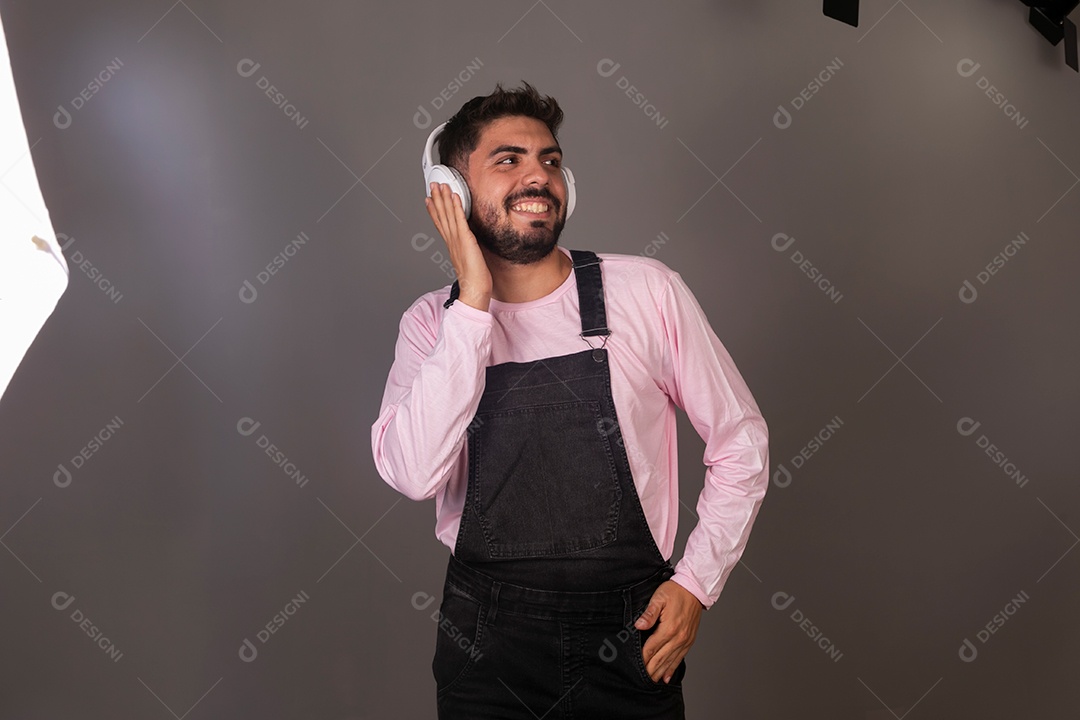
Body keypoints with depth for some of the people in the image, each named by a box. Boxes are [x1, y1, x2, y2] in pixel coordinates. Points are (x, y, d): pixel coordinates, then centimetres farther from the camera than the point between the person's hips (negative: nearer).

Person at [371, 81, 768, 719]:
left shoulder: (648, 291, -6)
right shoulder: (433, 323, -2)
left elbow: (741, 442, 2)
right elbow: (415, 474, -19)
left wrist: (697, 582, -5)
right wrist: (475, 301, -19)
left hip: (629, 641, 0)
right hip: (485, 644, 1)